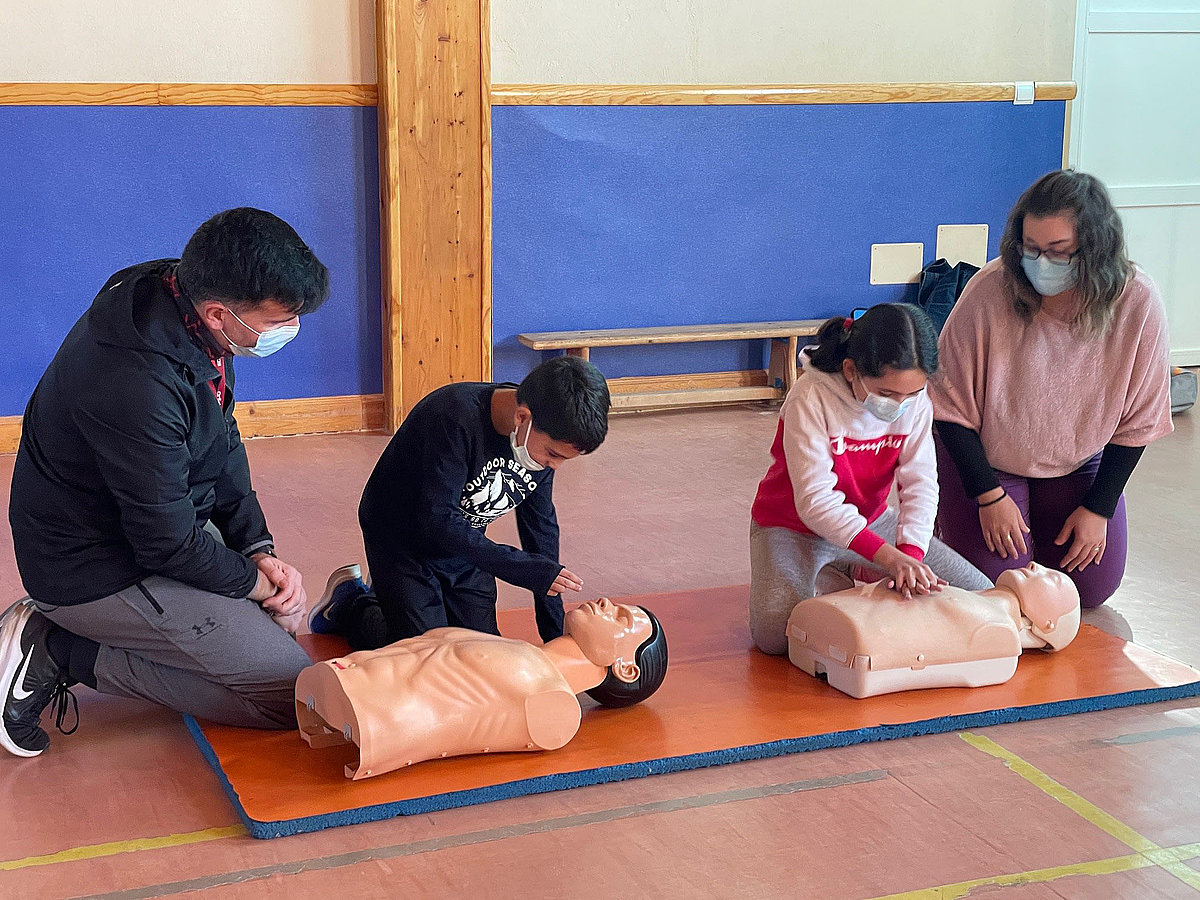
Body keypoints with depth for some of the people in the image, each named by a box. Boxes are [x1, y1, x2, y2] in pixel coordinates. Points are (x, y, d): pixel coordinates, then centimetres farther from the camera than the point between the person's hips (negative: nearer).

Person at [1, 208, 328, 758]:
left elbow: (222, 441, 7)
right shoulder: (136, 386, -35)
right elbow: (170, 544, -24)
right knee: (292, 692, -12)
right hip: (97, 570, -9)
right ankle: (61, 654, -5)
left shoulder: (178, 297, -7)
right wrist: (256, 580, -8)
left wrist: (259, 548, -1)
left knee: (283, 613, 20)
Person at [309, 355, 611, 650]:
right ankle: (350, 603, 18)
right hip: (402, 543, -6)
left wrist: (556, 636, -4)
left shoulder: (542, 439, -15)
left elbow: (541, 529, -4)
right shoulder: (453, 416, -36)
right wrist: (530, 570, -36)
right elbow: (438, 520, -37)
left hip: (464, 544, 6)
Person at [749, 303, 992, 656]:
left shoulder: (915, 401, -13)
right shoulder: (810, 397, -29)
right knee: (775, 634, -30)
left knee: (980, 594, -2)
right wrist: (887, 555, -43)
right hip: (793, 526, -5)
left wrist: (911, 551, -36)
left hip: (871, 522, 5)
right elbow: (816, 501, -33)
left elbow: (921, 485, -16)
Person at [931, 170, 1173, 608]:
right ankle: (952, 513, 21)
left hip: (1079, 461, 3)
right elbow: (953, 406, -17)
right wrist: (989, 495, -16)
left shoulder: (1138, 302, -23)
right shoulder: (990, 290, -29)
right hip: (985, 458, -2)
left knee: (1092, 588, 3)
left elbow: (1136, 422, -9)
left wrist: (1099, 507, -8)